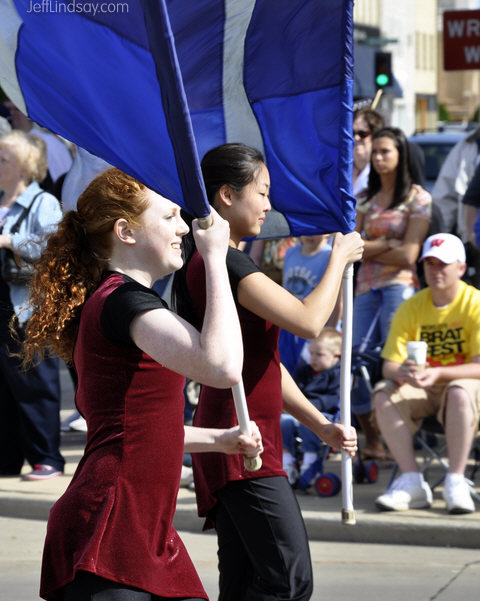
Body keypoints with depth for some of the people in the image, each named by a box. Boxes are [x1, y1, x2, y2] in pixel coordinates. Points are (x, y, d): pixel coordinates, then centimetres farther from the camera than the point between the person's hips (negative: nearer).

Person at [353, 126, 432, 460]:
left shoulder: (418, 199, 2)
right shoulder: (366, 200, 18)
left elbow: (408, 255, -6)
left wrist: (368, 250, 0)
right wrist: (386, 245, -7)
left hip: (399, 286, -5)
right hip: (366, 289, 5)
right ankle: (372, 442, 4)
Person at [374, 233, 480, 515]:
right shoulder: (411, 308, 2)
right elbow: (389, 365, -3)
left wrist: (437, 373, -34)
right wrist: (402, 371, -29)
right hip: (423, 390, 4)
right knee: (384, 394, -24)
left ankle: (455, 482, -31)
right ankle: (412, 482, -26)